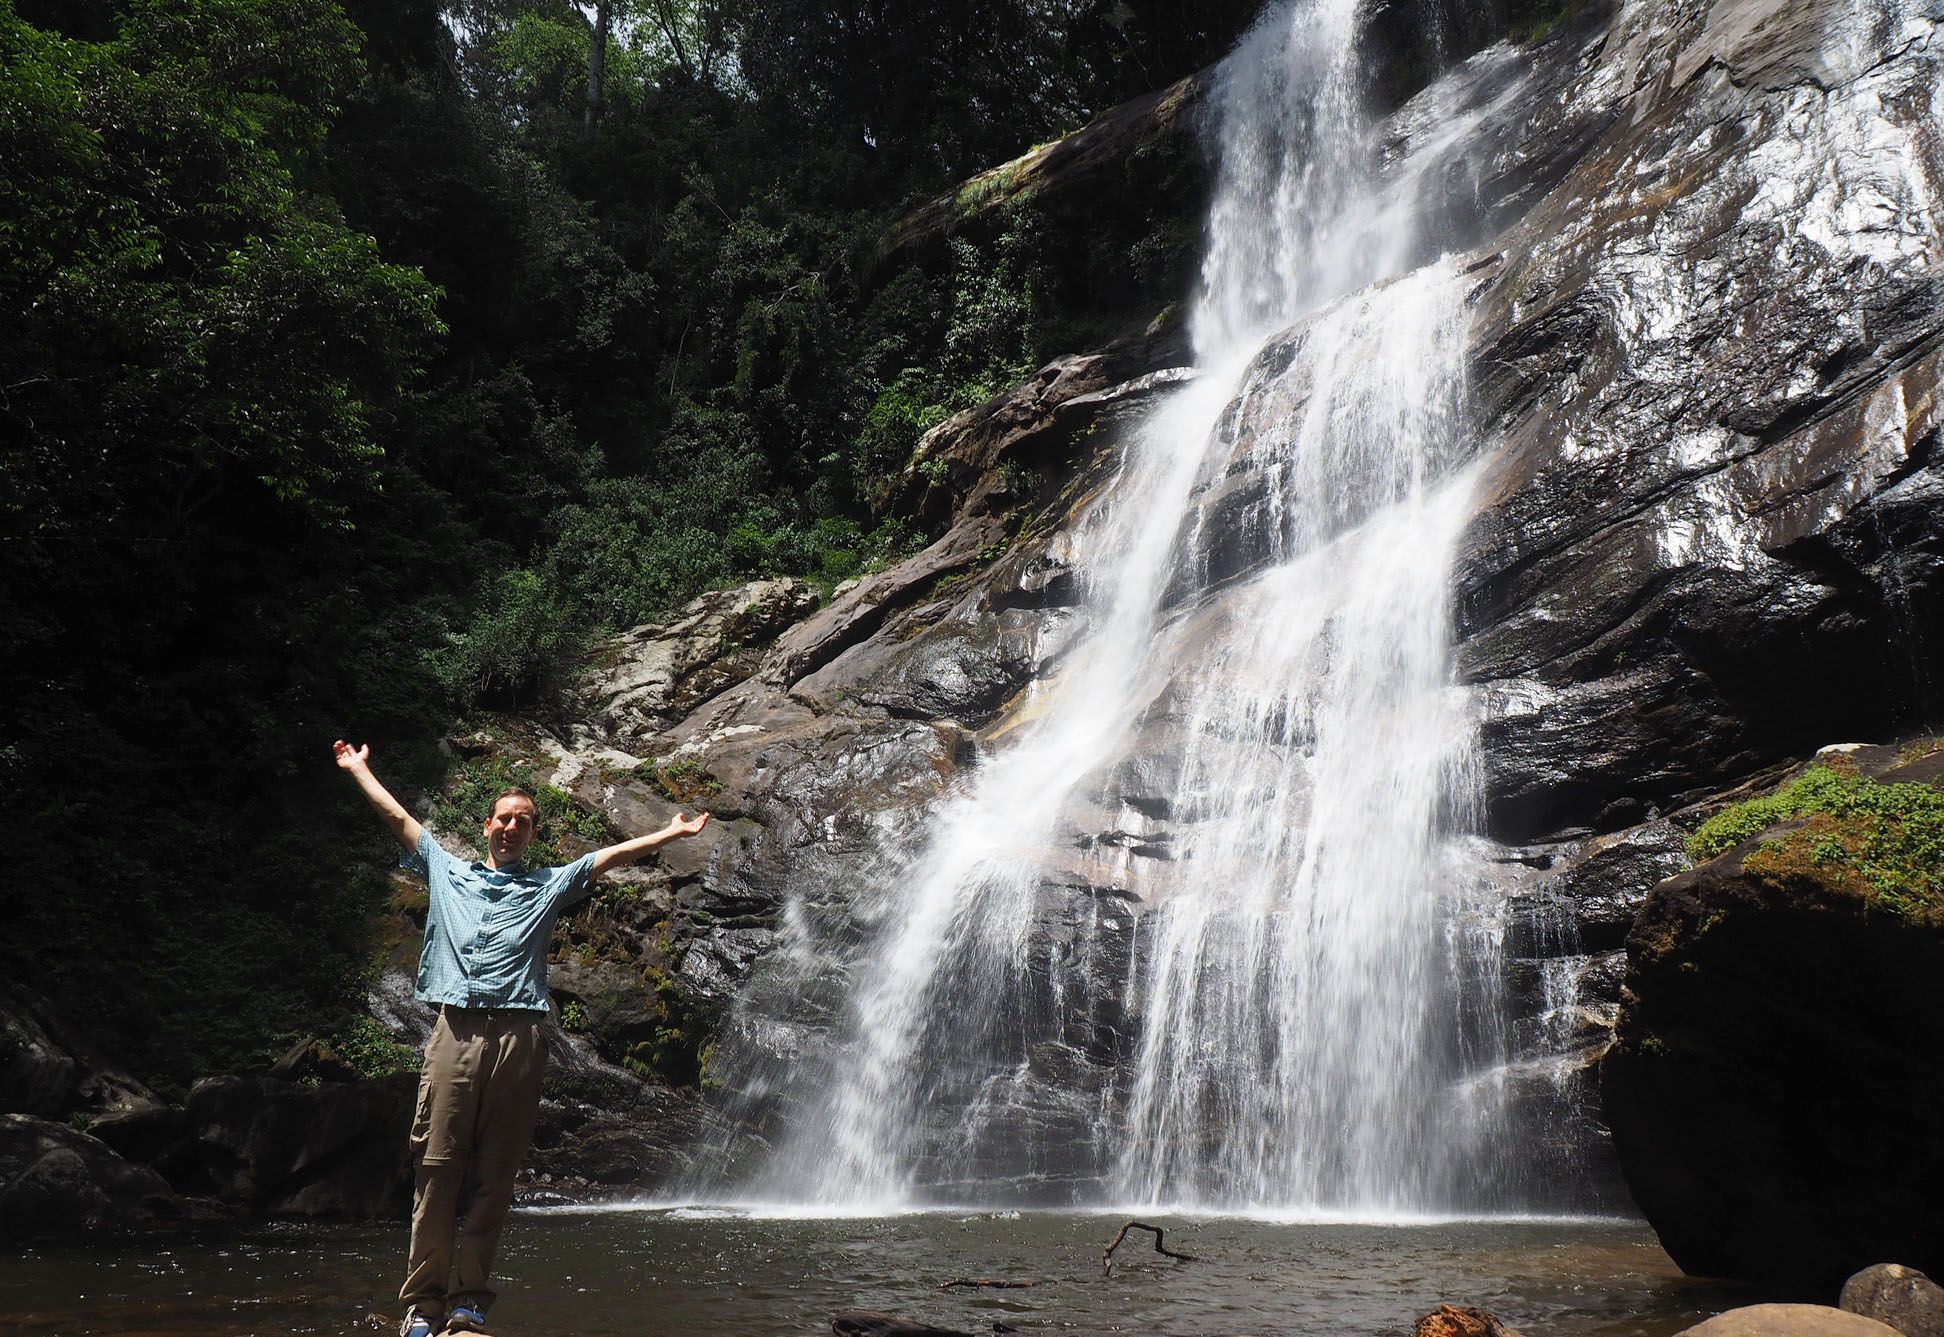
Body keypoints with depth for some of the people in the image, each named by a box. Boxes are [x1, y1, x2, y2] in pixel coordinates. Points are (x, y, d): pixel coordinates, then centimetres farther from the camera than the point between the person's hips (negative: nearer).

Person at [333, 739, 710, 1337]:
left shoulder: (549, 884, 21)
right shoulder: (447, 871, 22)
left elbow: (614, 854, 17)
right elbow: (397, 816, 26)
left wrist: (674, 833, 14)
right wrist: (358, 768, 30)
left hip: (519, 1036, 0)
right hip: (454, 1030, 0)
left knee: (496, 1175, 1)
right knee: (436, 1166, -5)